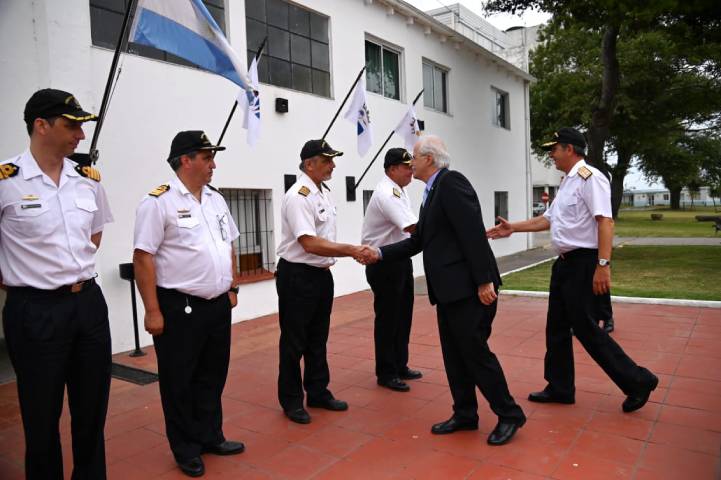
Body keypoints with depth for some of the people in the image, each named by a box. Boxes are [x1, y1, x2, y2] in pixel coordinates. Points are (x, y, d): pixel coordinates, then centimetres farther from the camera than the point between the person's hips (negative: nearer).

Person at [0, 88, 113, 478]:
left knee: (93, 409, 17)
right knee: (42, 415, 12)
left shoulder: (89, 180, 4)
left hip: (89, 302, 5)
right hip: (36, 311, -5)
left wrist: (78, 272, 11)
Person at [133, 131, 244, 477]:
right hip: (179, 308, -7)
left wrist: (232, 288, 14)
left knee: (212, 376, 18)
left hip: (218, 305, 7)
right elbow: (143, 258, -15)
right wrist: (153, 311, -15)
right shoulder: (159, 202, -12)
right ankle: (186, 450, 27)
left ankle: (211, 437, 36)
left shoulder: (216, 199, 10)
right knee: (180, 383, 9)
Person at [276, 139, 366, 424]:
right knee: (294, 341, 6)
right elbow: (310, 243, -27)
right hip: (297, 276, -8)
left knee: (318, 338, 19)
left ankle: (318, 393, 34)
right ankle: (291, 400, 23)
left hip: (322, 274, 9)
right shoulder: (298, 196, -20)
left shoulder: (325, 193, 8)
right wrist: (351, 250, -29)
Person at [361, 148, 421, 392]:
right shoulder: (387, 194, -22)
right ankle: (386, 373, 16)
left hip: (400, 259, 10)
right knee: (387, 318, 1)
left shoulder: (398, 190, 11)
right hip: (384, 263, -10)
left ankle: (399, 366, 31)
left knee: (403, 316, 16)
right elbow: (413, 227, -32)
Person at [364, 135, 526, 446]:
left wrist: (484, 281, -23)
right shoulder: (433, 192, 17)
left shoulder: (452, 182, -12)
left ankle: (509, 415, 16)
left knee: (475, 351, -1)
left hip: (469, 288, -10)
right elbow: (418, 241, 19)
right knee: (454, 354, 14)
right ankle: (465, 414, 27)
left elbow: (474, 233, -20)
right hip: (449, 289, 10)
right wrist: (380, 254, 12)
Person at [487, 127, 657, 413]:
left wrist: (603, 265, -28)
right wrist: (512, 228, 20)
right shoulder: (567, 183, 16)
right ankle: (560, 388, 27)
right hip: (565, 262, 10)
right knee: (557, 327, 14)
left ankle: (637, 381, 15)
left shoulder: (589, 178, -14)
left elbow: (605, 221, -22)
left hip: (584, 263, -10)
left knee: (586, 329, -3)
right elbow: (547, 220, 22)